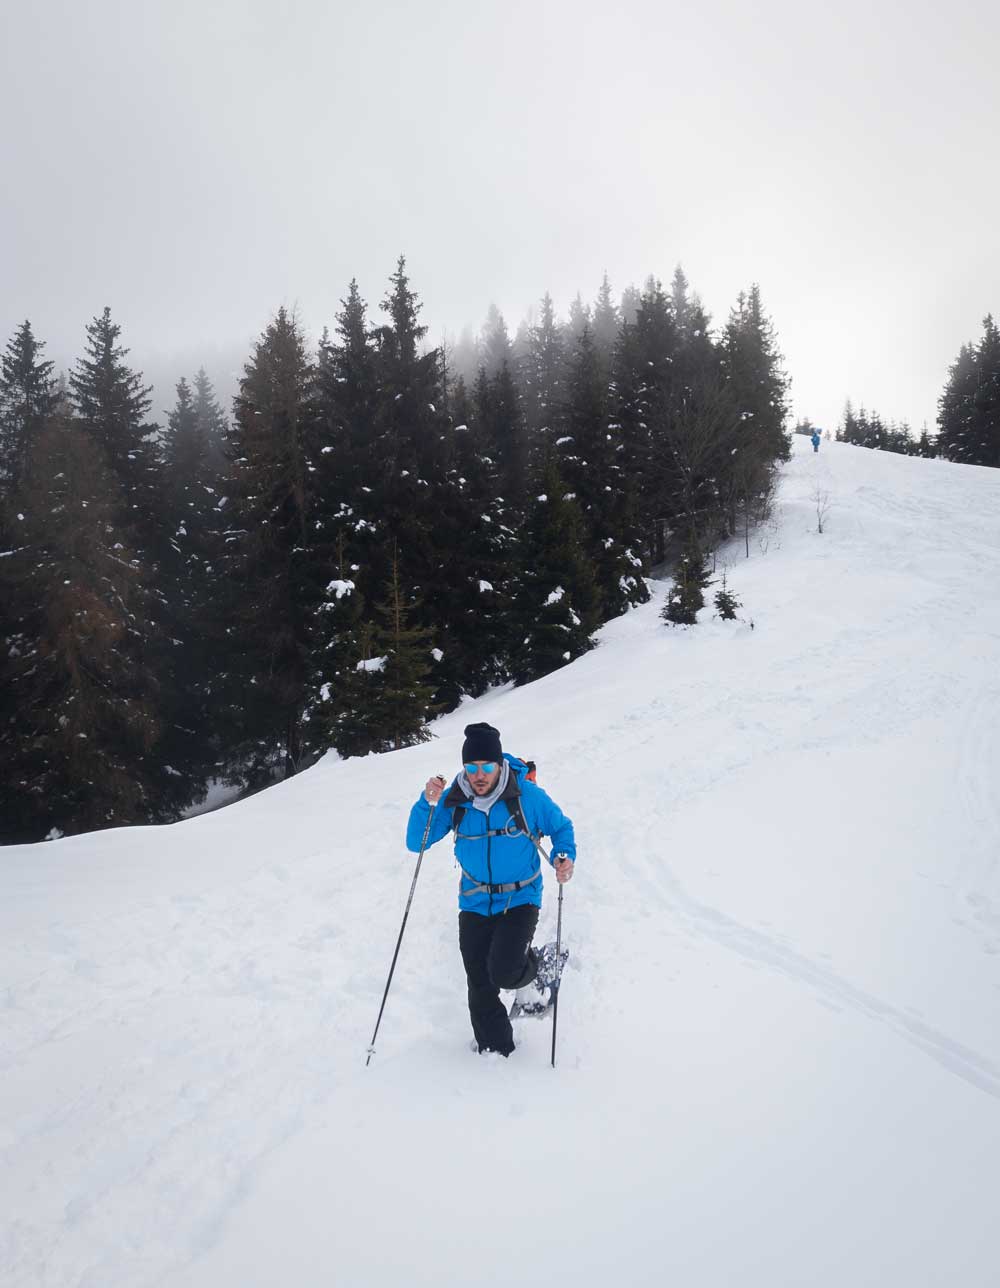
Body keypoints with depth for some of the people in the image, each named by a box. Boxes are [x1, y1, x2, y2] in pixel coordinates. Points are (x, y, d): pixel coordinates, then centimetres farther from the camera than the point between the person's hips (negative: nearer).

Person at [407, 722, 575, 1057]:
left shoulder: (527, 796, -15)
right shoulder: (453, 800, -9)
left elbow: (561, 827, 2)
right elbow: (416, 843, -9)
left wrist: (565, 856, -18)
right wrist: (427, 803, -25)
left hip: (520, 900, -3)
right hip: (475, 904, 3)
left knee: (503, 973, -22)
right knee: (481, 991, 6)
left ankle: (537, 965, 14)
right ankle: (497, 1055, 28)